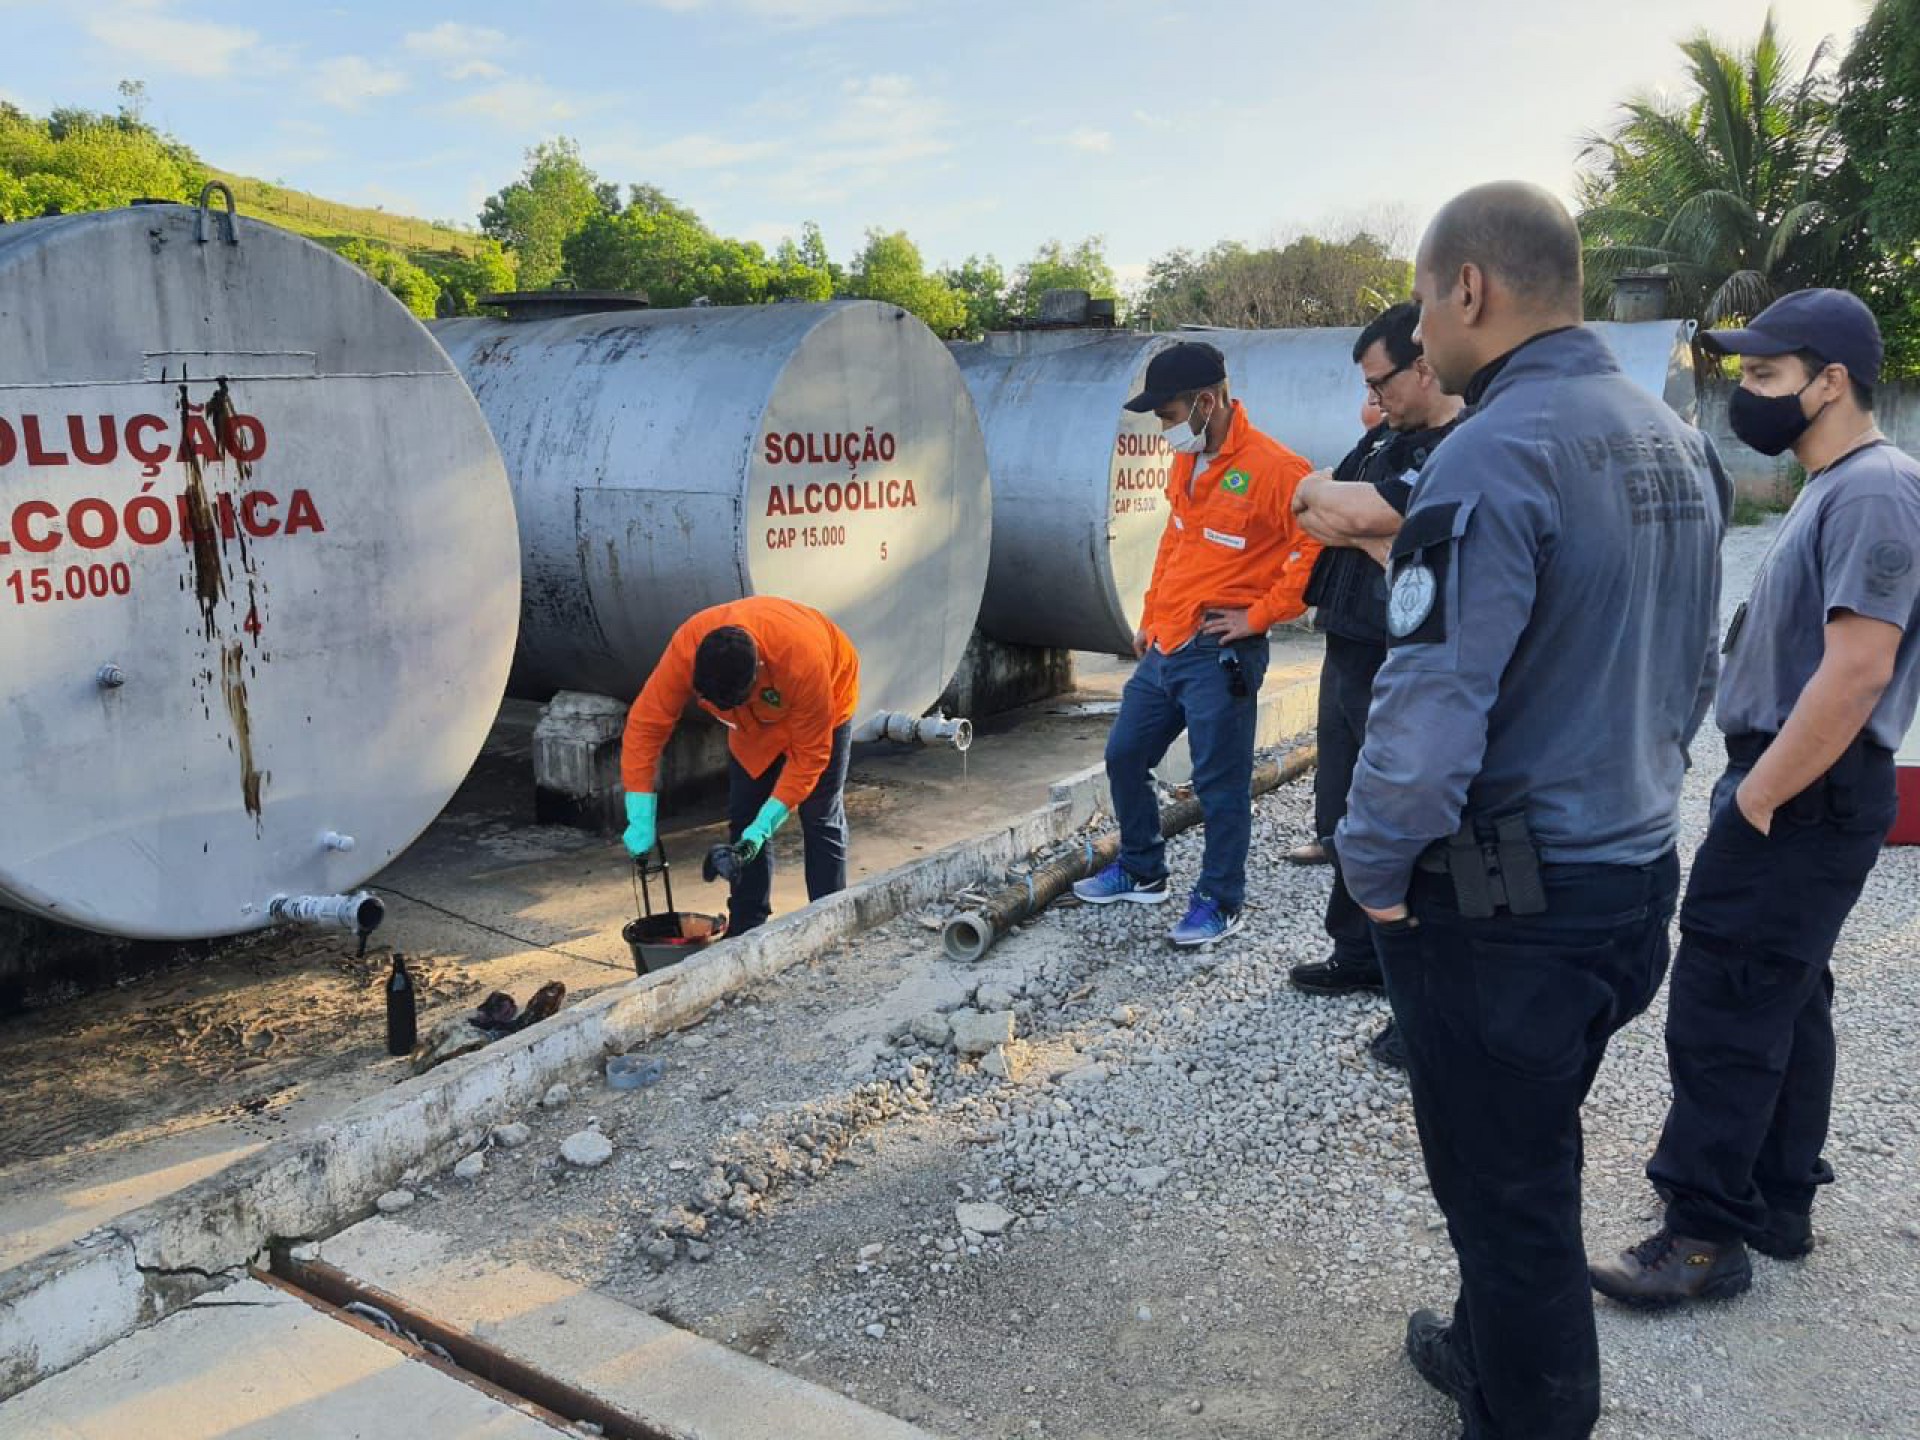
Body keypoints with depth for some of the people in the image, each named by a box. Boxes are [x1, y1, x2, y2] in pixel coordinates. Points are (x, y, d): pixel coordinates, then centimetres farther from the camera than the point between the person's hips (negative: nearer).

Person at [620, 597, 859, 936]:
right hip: (755, 718, 4)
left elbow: (808, 754, -32)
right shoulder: (686, 650, -36)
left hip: (825, 698, -4)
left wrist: (766, 824, -35)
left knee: (821, 822, -7)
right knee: (742, 820, 2)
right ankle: (745, 932, 12)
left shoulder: (804, 661, -44)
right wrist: (641, 820, -34)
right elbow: (645, 724, -30)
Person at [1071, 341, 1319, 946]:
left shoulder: (1272, 467, -15)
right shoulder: (1186, 463, 11)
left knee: (1220, 784, 0)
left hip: (1220, 654, -9)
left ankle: (1219, 903, 15)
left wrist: (1260, 614, -16)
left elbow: (1317, 544, -19)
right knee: (1124, 757, 16)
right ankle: (1141, 871, 34)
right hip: (1164, 646, 9)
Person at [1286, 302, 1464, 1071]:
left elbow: (1368, 512, -25)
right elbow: (1306, 508, 7)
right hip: (1349, 656, 9)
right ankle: (1359, 955, 35)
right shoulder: (1389, 440, 14)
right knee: (1348, 821, 18)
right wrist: (1371, 538, -12)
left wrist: (1324, 497, -4)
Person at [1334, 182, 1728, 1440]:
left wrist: (1373, 868, -13)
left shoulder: (1493, 456, -22)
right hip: (1636, 872, 9)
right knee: (1536, 1157, 26)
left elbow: (1430, 714, -28)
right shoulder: (1678, 445, 5)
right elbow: (1692, 677, 13)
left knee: (1507, 1188, 10)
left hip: (1506, 905, -8)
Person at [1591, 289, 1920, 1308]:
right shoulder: (1834, 488, 15)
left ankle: (1707, 1234, 5)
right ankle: (1777, 1203, 29)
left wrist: (1757, 797, -19)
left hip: (1804, 799, -10)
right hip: (1790, 791, 10)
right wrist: (1753, 789, 13)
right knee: (1784, 1000, 17)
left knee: (1723, 1008, -5)